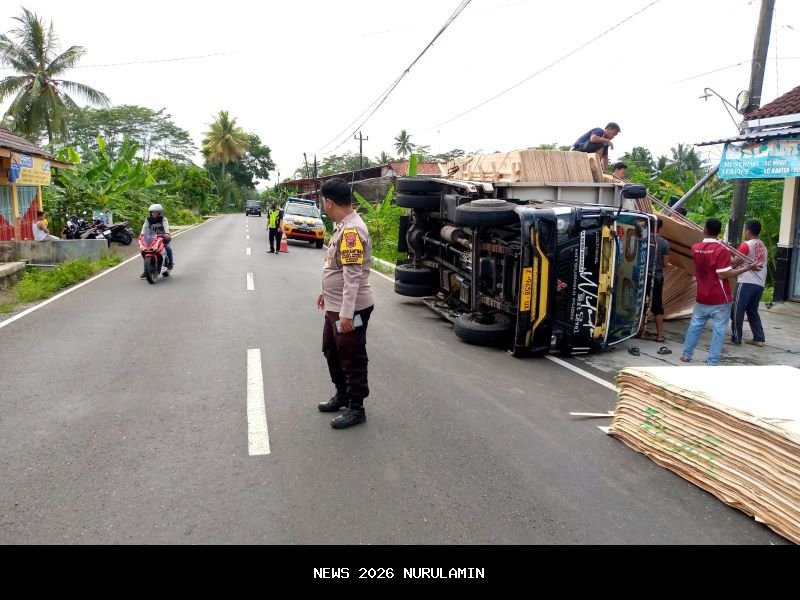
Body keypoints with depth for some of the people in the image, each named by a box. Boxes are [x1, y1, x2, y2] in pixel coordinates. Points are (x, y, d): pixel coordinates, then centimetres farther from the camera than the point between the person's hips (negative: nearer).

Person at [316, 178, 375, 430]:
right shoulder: (342, 226, 9)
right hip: (335, 306, 10)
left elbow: (353, 275, -27)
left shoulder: (352, 230, -23)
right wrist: (326, 292, 27)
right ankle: (343, 394, 38)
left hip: (350, 309, -10)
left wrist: (346, 313, -28)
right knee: (332, 351, 22)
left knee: (352, 358, 3)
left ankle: (356, 408, 17)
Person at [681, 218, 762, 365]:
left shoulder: (695, 248, 3)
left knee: (695, 325, 17)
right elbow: (724, 274, -18)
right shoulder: (721, 249, -15)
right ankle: (712, 362, 0)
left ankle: (686, 354, 21)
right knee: (719, 330, 1)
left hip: (702, 297, 5)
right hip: (720, 299, -5)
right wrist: (747, 268, -14)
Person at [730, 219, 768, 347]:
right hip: (760, 284, 8)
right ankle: (759, 338, 14)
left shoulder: (746, 245, -8)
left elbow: (735, 263, -6)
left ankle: (736, 338, 5)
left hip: (747, 283, -8)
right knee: (753, 311, 16)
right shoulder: (763, 246, 16)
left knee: (737, 310, 2)